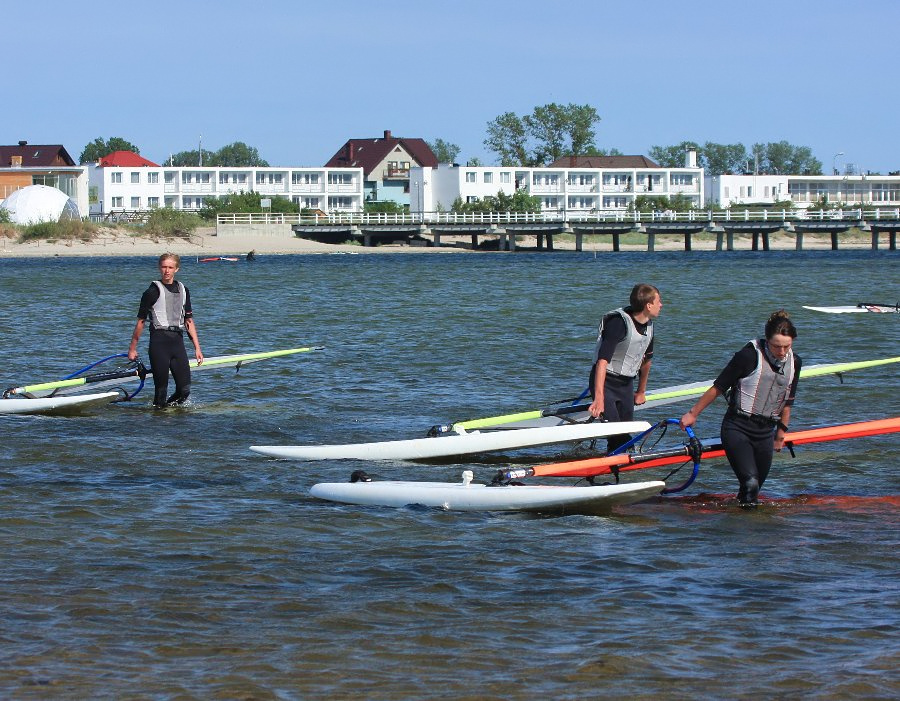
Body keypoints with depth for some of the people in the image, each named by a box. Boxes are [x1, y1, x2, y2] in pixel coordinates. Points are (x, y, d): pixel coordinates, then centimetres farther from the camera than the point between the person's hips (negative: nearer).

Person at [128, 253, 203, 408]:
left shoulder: (183, 290, 15)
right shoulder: (153, 291, -2)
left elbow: (189, 321, 18)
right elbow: (141, 321, 1)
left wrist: (197, 348, 13)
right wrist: (132, 348, 3)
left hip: (178, 341, 5)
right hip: (159, 341, -5)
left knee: (184, 389, 0)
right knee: (161, 389, -5)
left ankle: (168, 407, 22)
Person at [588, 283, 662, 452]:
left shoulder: (648, 325, 3)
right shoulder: (619, 323, -24)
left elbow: (646, 359, 20)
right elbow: (603, 360, -31)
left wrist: (641, 391, 29)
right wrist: (599, 398, -37)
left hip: (626, 384, 7)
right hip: (605, 382, -7)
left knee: (625, 435, 1)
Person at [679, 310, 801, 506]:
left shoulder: (794, 362, 5)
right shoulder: (749, 355, -14)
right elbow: (718, 387, -5)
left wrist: (781, 432, 25)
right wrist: (693, 414, 1)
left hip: (765, 432, 6)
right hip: (737, 429, -6)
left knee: (755, 488, 7)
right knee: (750, 483, -24)